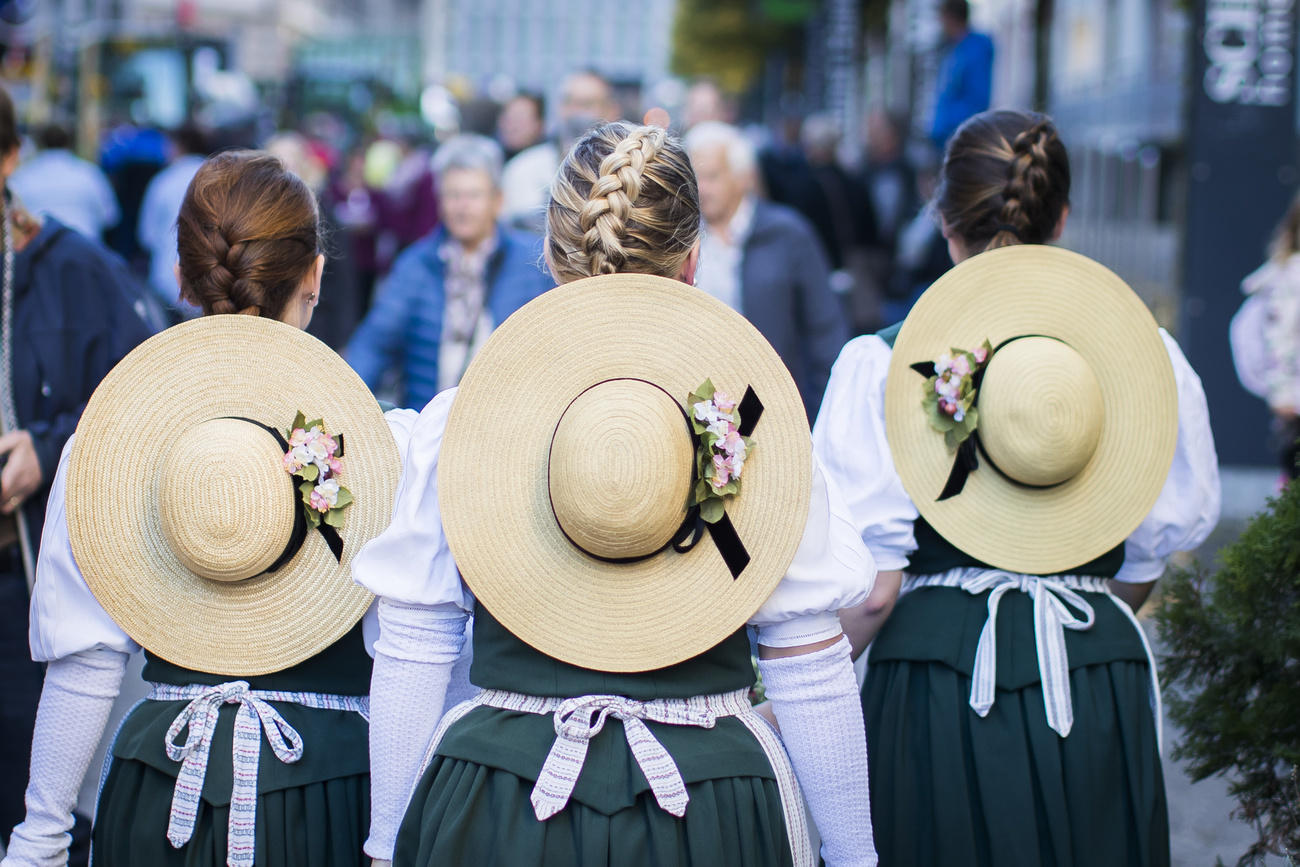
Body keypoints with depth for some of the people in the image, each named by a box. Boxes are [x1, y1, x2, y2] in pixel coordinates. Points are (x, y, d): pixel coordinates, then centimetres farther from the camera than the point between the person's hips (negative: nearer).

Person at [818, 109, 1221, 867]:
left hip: (937, 697, -2)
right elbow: (1143, 569, 10)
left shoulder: (882, 363, -7)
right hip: (1106, 699, 2)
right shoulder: (1149, 354, 1)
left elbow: (871, 591, -9)